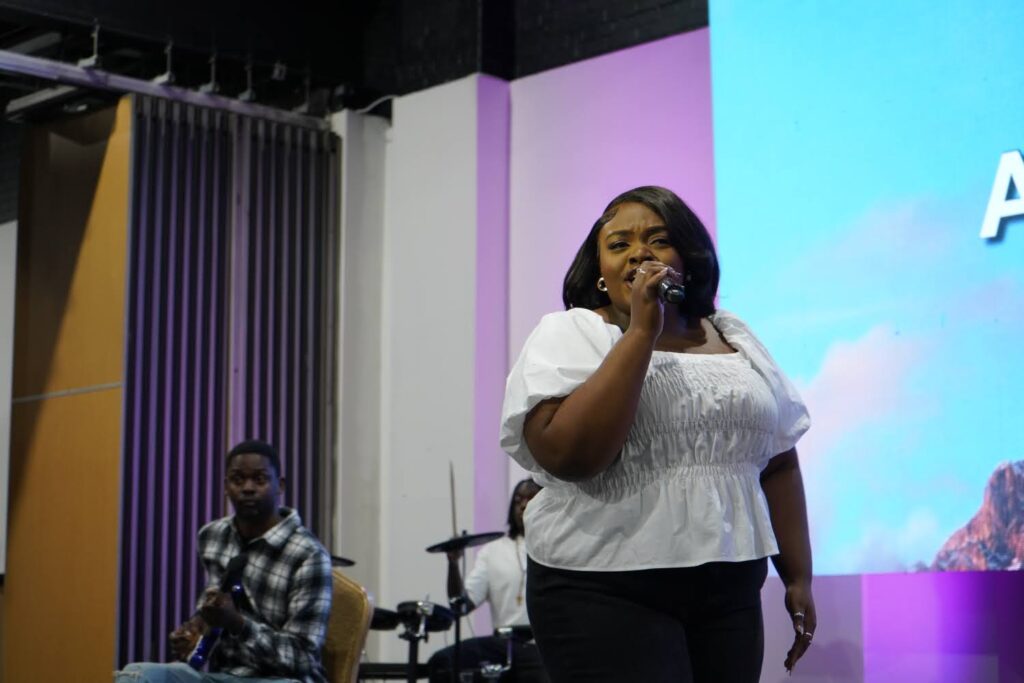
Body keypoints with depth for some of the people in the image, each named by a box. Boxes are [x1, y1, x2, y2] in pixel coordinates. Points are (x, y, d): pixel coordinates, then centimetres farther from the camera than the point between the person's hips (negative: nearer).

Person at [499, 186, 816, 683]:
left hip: (729, 591, 5)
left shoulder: (734, 339, 12)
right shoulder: (568, 336, -3)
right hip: (604, 592, -4)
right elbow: (568, 454, -19)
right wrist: (641, 331, -16)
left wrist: (798, 577, 11)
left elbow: (778, 465, 16)